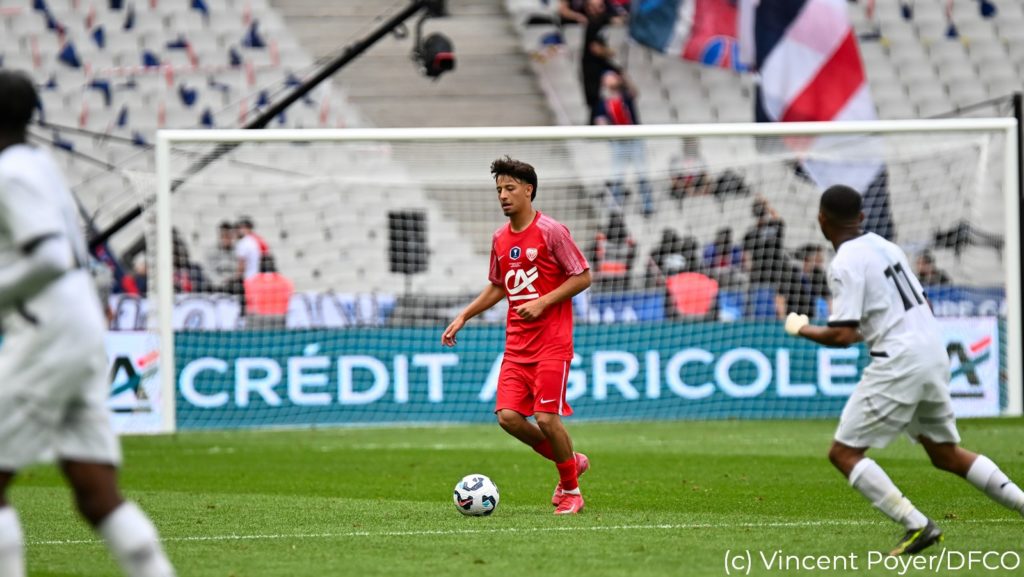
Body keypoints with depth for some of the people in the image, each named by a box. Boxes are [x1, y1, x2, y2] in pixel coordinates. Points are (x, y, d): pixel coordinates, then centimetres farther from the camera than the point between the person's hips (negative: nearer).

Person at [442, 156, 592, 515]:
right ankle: (570, 462, 16)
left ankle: (570, 490, 9)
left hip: (552, 343, -6)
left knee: (546, 418, -13)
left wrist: (543, 302, -17)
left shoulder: (551, 231, -9)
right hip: (517, 345, 6)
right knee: (508, 416, -8)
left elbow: (583, 277, -8)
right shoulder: (500, 239, 11)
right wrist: (463, 317, 16)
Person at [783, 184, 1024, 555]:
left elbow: (843, 336, -17)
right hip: (935, 352, 9)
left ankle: (917, 525, -14)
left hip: (898, 363, -9)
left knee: (844, 453, -3)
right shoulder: (885, 246, 14)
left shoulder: (845, 265, -12)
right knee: (945, 453, 22)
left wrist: (802, 330, 0)